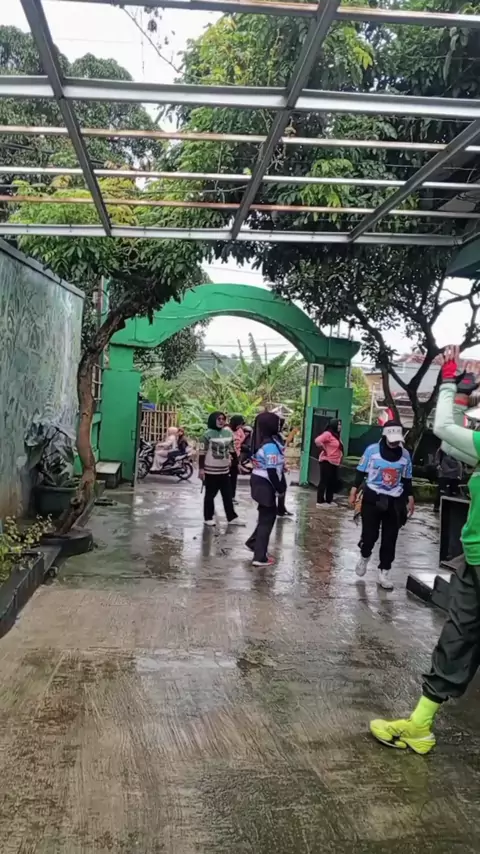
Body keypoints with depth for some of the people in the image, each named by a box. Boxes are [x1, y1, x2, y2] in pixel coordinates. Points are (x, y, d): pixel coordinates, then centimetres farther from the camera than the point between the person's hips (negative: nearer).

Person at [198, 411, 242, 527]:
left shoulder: (228, 433, 4)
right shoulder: (208, 434, -12)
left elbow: (231, 450, 15)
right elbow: (202, 452, -12)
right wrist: (201, 468, -15)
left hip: (225, 470, 5)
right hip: (211, 470, -5)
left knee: (228, 495, 11)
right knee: (210, 495, 6)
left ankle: (232, 517, 19)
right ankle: (208, 518, 16)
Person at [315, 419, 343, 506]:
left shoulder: (337, 435, 15)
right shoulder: (328, 434, -15)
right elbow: (317, 441, -29)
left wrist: (340, 456, 16)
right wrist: (324, 450, -18)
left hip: (335, 462, 9)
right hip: (327, 462, -9)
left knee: (333, 482, 13)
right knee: (324, 481, -4)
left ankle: (328, 501, 22)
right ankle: (320, 501, 1)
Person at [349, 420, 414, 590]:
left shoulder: (405, 455, 1)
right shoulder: (372, 450, -8)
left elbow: (406, 480, 10)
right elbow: (361, 472, -1)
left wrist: (410, 499, 10)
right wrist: (354, 492, -3)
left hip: (394, 501, 3)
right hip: (373, 498, -3)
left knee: (390, 539, 5)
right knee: (369, 534, -1)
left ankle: (383, 573, 16)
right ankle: (364, 557, 32)